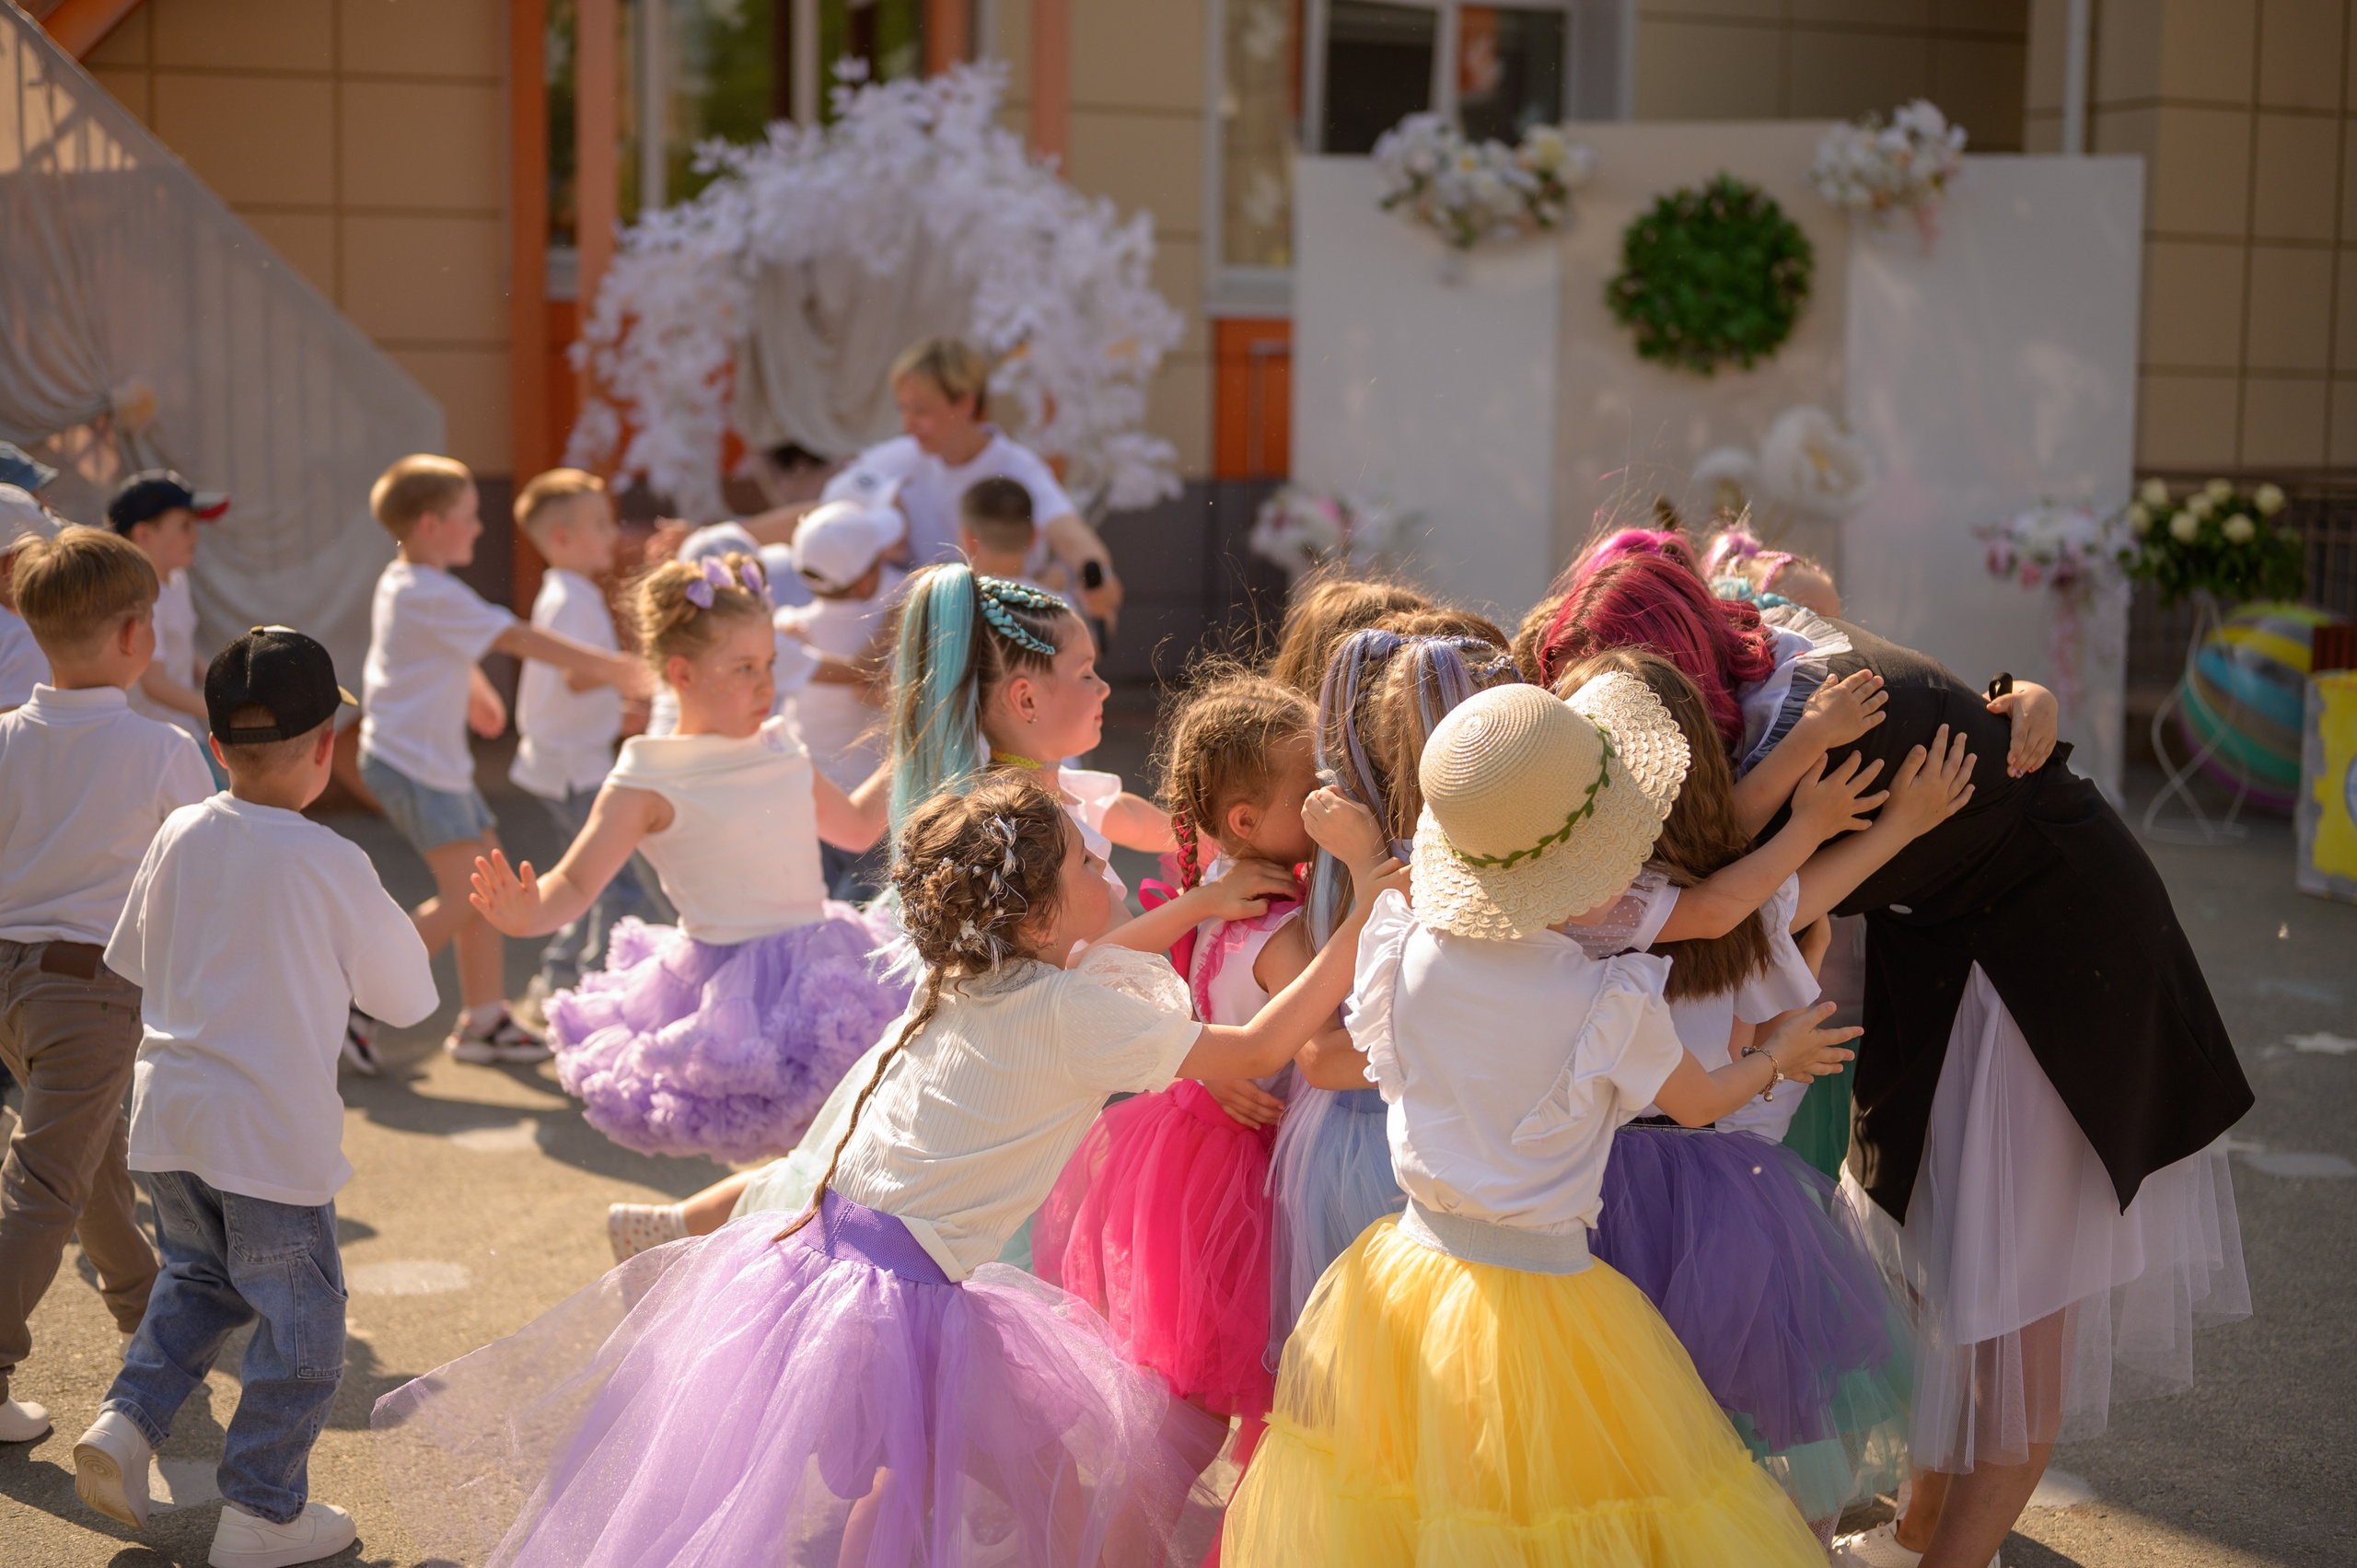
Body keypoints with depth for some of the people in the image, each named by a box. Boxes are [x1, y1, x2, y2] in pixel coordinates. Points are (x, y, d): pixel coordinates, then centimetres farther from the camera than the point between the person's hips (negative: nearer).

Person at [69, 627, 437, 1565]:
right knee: (300, 1316, 8)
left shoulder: (179, 837, 1)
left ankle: (129, 1418, 11)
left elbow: (131, 959, 15)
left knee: (199, 1278, 27)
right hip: (272, 1132, -6)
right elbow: (406, 995, -6)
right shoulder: (330, 864, -16)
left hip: (167, 1116, 6)